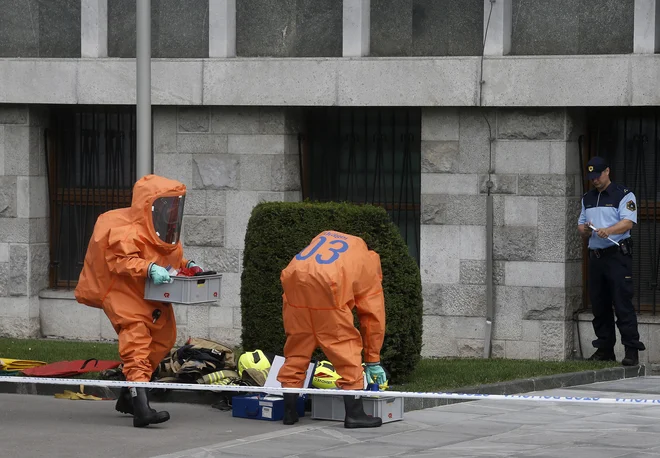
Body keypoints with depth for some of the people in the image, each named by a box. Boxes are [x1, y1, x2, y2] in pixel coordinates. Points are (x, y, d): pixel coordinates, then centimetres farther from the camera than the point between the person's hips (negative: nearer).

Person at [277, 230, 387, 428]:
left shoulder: (325, 237, 37)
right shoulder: (369, 265, 24)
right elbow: (373, 316, 22)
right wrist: (373, 361, 28)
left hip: (293, 280, 4)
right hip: (325, 286, -4)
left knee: (298, 345, 16)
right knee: (346, 345, 7)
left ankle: (289, 411, 19)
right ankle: (354, 413, 4)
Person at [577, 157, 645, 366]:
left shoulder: (624, 195, -1)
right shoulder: (587, 199, 19)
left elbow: (628, 222, -14)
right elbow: (581, 224, 21)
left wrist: (609, 230, -31)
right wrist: (584, 229, -4)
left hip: (618, 255, -7)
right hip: (595, 256, 7)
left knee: (623, 304, -11)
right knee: (599, 305, 7)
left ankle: (632, 350, -13)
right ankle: (605, 349, 14)